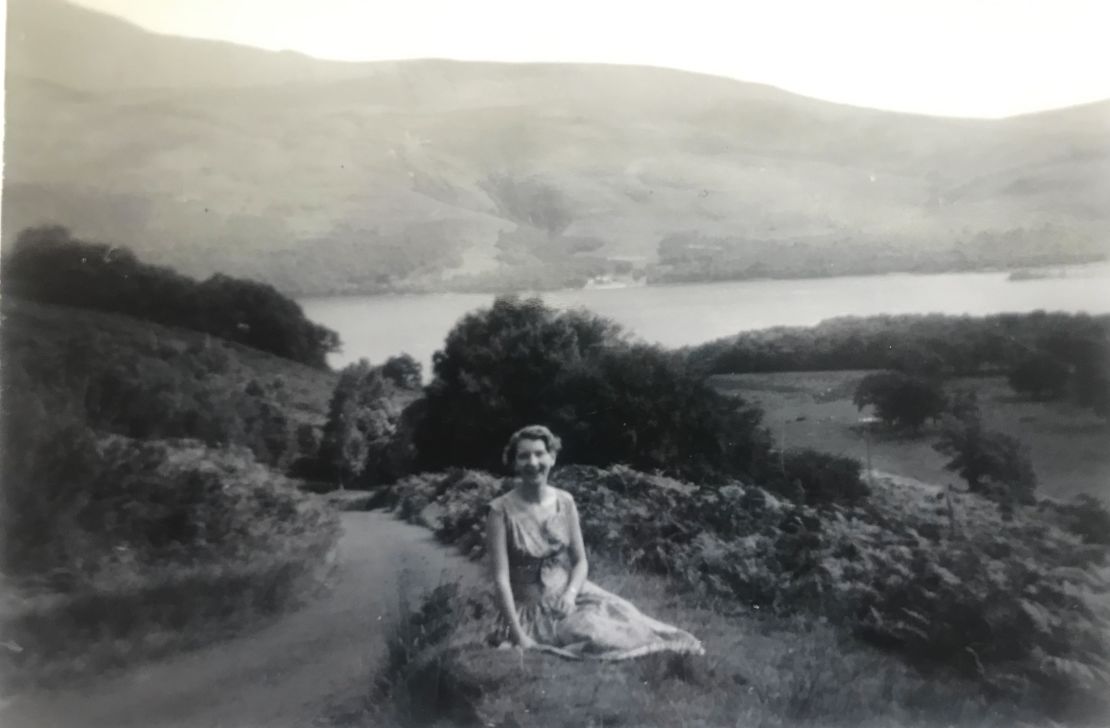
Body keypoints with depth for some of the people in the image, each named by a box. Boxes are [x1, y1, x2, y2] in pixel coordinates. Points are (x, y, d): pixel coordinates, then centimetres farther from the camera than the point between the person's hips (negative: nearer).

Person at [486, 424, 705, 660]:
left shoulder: (564, 502, 1)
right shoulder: (501, 510, -13)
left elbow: (580, 561, 6)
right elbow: (501, 578, -16)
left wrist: (570, 593, -14)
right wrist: (519, 636, -21)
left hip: (567, 597, 4)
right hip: (531, 610, -4)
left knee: (630, 626, -16)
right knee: (598, 637, -28)